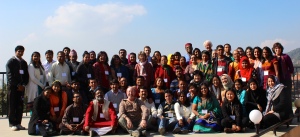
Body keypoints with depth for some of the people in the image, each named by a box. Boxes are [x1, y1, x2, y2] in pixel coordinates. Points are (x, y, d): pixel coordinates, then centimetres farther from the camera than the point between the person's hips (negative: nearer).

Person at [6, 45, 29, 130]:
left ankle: (18, 123, 8)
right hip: (12, 87, -5)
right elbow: (10, 75, -7)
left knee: (20, 106, 3)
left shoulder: (24, 62, 16)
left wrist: (24, 85, -1)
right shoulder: (11, 61, 0)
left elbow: (26, 75, 14)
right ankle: (12, 124, 1)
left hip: (21, 87, 5)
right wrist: (18, 85, -11)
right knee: (12, 106, -3)